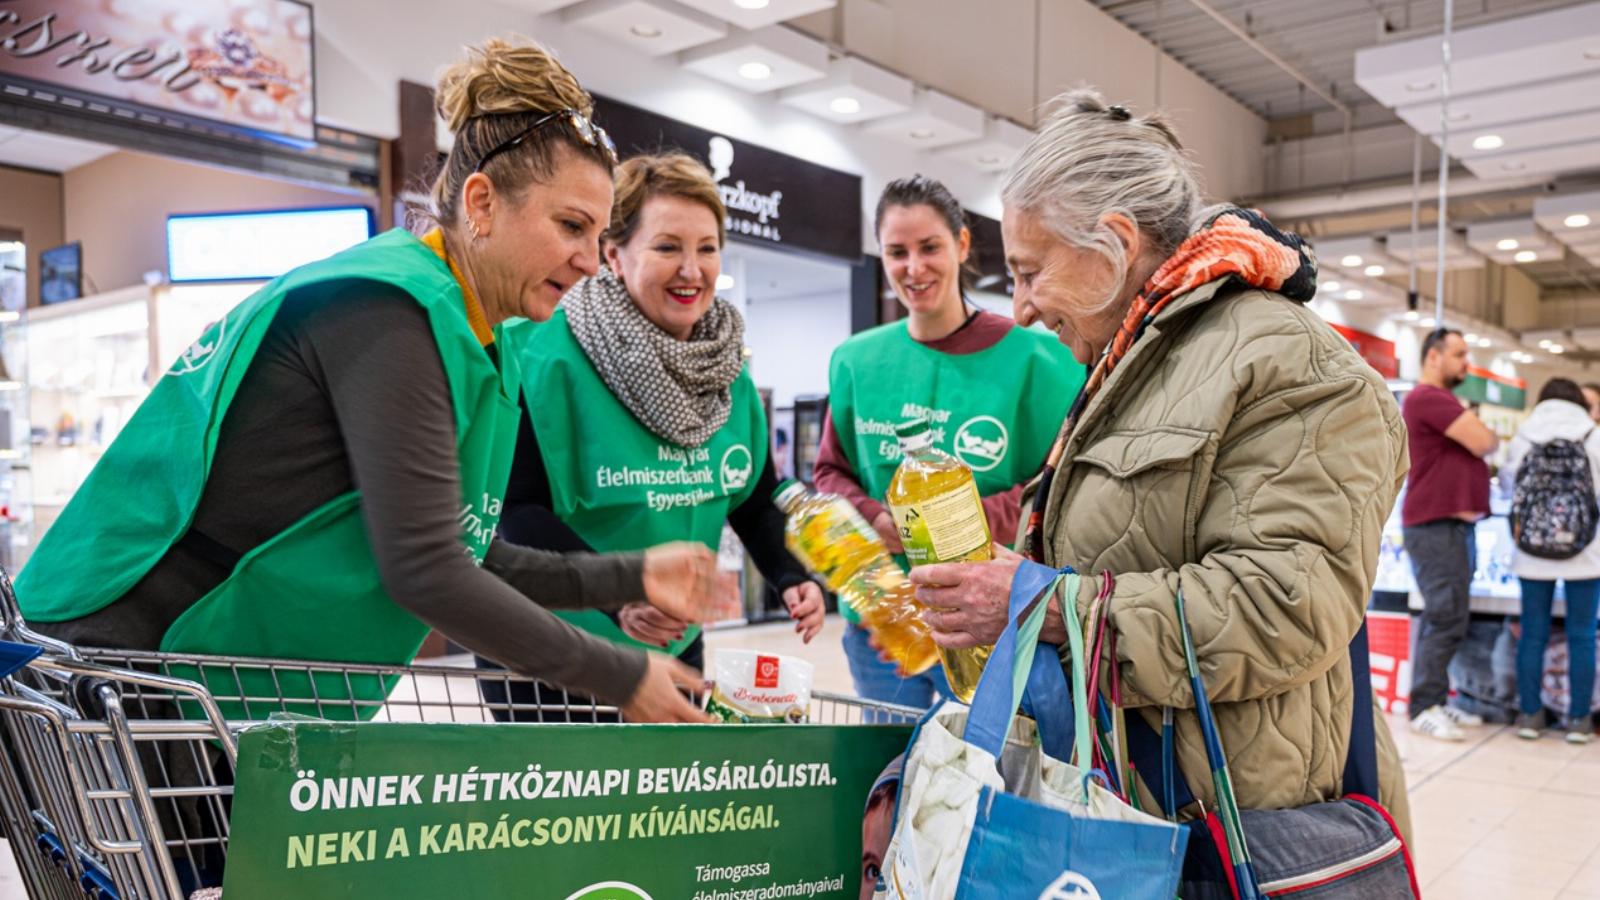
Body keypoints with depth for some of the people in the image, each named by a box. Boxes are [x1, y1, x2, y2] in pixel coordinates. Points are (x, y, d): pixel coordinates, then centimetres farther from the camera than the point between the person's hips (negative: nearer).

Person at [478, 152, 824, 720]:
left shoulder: (728, 373, 1)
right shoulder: (549, 354, -20)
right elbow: (516, 507, -21)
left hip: (674, 647, 6)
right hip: (549, 655, -6)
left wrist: (791, 577, -9)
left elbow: (757, 497, 8)